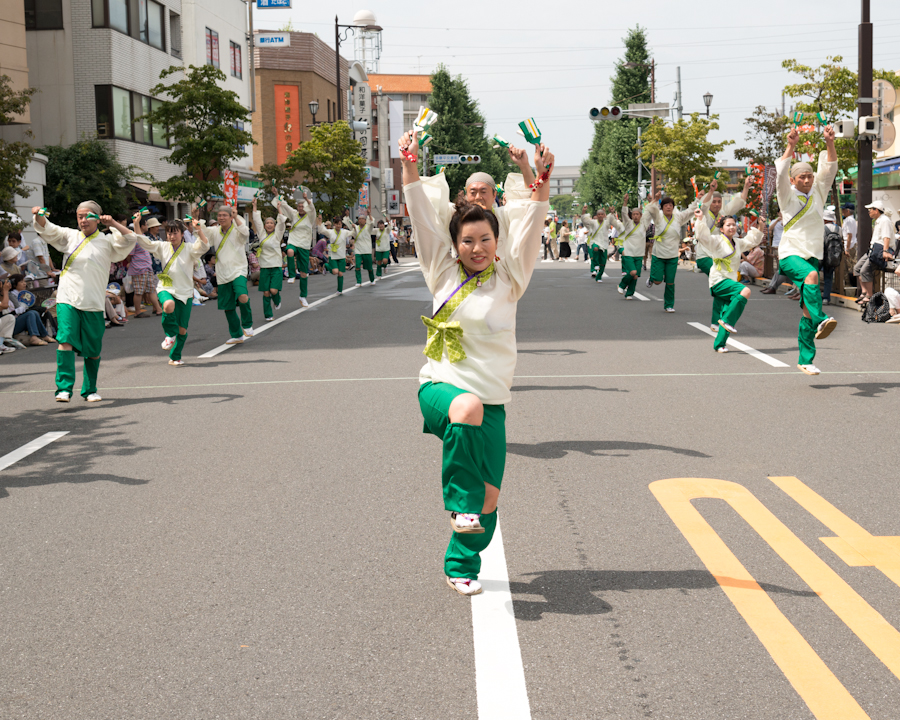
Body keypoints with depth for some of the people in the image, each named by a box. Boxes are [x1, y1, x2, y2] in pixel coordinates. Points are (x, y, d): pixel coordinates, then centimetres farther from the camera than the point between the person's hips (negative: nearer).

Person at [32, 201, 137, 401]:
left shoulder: (107, 241, 6)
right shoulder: (70, 236, 11)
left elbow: (130, 239, -6)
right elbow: (47, 229, 3)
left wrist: (112, 223, -18)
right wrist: (39, 216, -18)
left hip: (93, 303, 0)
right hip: (67, 300, 0)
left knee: (93, 350, 5)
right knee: (66, 340, -18)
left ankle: (90, 390, 23)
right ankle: (64, 388, -19)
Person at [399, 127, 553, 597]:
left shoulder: (508, 277, 5)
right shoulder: (443, 272, 5)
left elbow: (529, 231, -8)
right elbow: (422, 217, -1)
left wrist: (542, 183, -22)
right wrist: (409, 166, -12)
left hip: (492, 400, 2)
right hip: (441, 386, -2)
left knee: (490, 494, 1)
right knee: (468, 408, -39)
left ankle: (461, 566, 24)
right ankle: (459, 502, -24)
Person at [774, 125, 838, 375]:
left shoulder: (818, 192, 11)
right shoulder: (787, 195, 0)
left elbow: (829, 169, -1)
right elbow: (781, 173, -17)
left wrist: (830, 144, -16)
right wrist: (791, 147, -28)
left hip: (813, 255, 5)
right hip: (790, 253, -4)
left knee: (808, 310, 3)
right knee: (811, 275, -38)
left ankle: (806, 360, 7)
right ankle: (821, 321, -49)